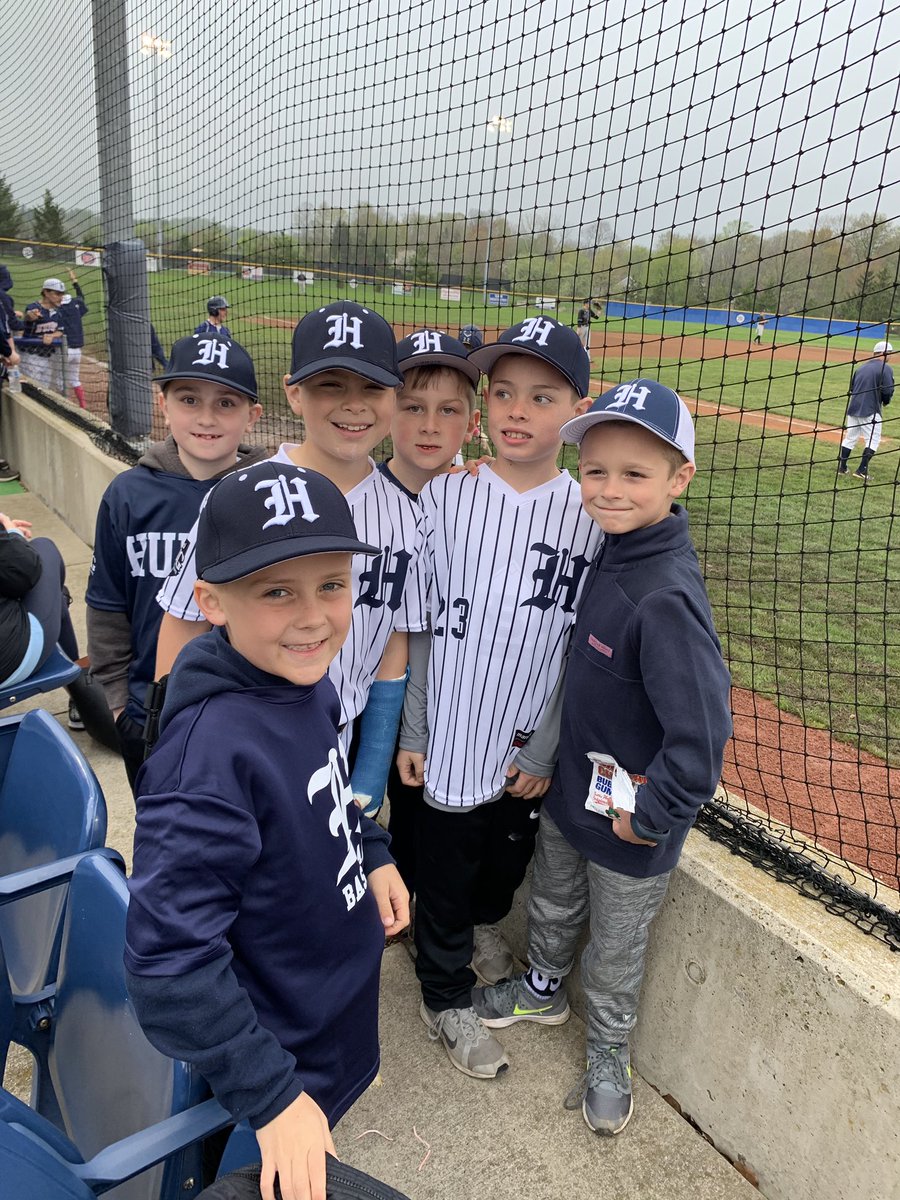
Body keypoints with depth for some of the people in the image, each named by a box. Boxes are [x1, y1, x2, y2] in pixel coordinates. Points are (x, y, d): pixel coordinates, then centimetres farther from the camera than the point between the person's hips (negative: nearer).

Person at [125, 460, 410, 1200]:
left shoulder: (304, 680, -12)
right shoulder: (214, 751, -36)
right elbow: (169, 959, -32)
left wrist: (374, 853, 1)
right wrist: (271, 1097, -26)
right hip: (281, 1049, -7)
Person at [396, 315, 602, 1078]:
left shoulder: (594, 515, -9)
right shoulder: (444, 498, -9)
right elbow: (416, 626, -4)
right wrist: (412, 733, -3)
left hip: (533, 750, 2)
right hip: (454, 739, -1)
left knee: (510, 858, 24)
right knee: (446, 871, 15)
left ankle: (484, 925, 57)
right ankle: (446, 999, 40)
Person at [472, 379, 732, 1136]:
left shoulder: (667, 597, -32)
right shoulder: (609, 552, -5)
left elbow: (702, 731, -33)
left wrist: (650, 816, -21)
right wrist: (542, 747, 11)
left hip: (631, 824, -7)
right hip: (571, 791, 7)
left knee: (614, 954, 19)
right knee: (552, 906, 30)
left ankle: (609, 1059, 47)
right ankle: (544, 989, 59)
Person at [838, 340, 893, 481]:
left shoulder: (861, 367, 13)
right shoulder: (885, 368, -8)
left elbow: (852, 387, 17)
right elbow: (888, 391, -13)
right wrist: (885, 401, 5)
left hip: (853, 408, 6)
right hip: (871, 411, -6)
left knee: (850, 437, 14)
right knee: (873, 440, 1)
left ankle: (842, 467, 16)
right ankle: (862, 469, -6)